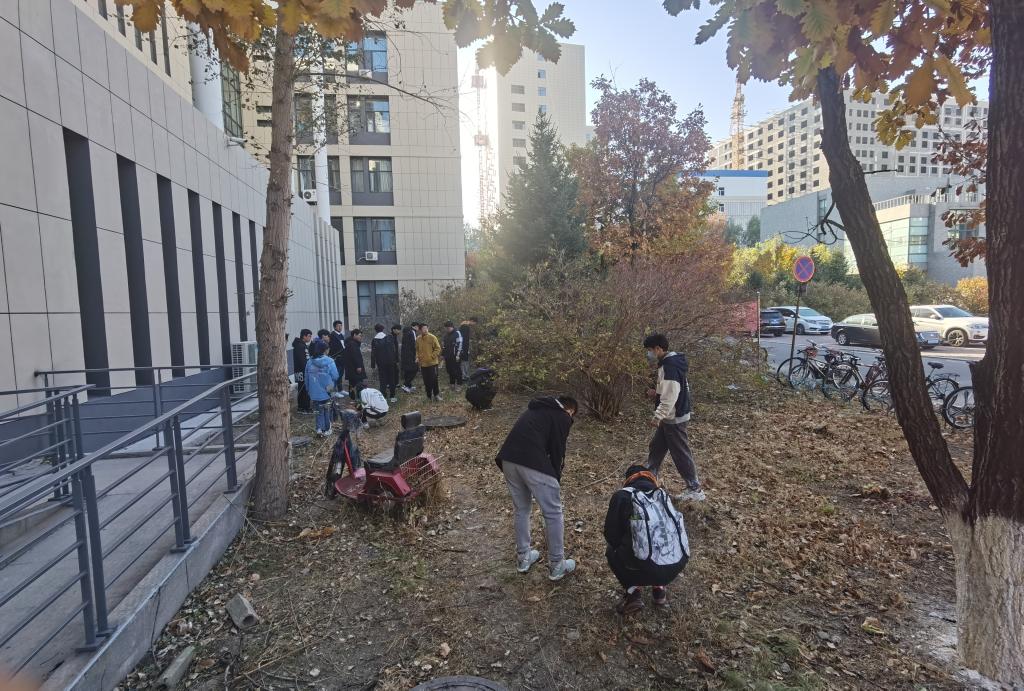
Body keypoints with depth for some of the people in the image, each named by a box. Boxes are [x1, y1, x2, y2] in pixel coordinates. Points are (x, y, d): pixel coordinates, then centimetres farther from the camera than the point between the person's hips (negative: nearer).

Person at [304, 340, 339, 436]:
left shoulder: (310, 362, 0)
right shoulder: (329, 361, -13)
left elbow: (307, 378, 7)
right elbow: (335, 376, -12)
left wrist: (309, 390, 17)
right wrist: (333, 386, 9)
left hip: (314, 392, 3)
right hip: (326, 392, -3)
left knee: (319, 411, 14)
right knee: (327, 410, 12)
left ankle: (319, 428, 4)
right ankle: (326, 430, 19)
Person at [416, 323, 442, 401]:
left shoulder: (432, 337, -9)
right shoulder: (418, 339, 4)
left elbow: (438, 348, -8)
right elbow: (417, 350, 17)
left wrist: (432, 356, -15)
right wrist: (417, 357, 3)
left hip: (432, 362, -4)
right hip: (423, 363, 4)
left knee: (433, 379, -1)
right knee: (426, 381, 9)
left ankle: (436, 394, 15)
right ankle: (429, 396, 21)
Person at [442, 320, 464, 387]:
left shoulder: (457, 333, -10)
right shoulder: (446, 334, 14)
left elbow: (459, 344, -14)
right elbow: (444, 344, 22)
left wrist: (458, 355, -18)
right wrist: (442, 354, 19)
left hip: (455, 355, -7)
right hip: (448, 355, 8)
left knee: (457, 369, -2)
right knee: (449, 369, 12)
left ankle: (459, 383, 7)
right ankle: (452, 382, 24)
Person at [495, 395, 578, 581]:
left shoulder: (536, 408, 30)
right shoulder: (563, 417, 10)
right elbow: (557, 451, 4)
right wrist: (556, 480, 18)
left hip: (508, 459, 7)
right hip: (532, 462, -7)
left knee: (521, 509, 25)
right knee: (553, 513, 11)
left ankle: (523, 558, 36)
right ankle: (557, 566, 23)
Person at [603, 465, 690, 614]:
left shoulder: (622, 496, 5)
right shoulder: (662, 494, 18)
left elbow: (611, 536, 8)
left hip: (647, 569, -4)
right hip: (678, 566, 4)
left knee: (612, 551, 25)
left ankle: (634, 592, 13)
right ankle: (659, 589, 25)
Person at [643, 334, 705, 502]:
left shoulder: (670, 366, -23)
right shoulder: (670, 362, 9)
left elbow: (670, 396, -29)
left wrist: (658, 416, -28)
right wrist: (656, 393, 9)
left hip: (674, 419, -11)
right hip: (669, 418, 11)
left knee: (681, 454, 1)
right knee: (655, 448, 19)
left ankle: (695, 490, 13)